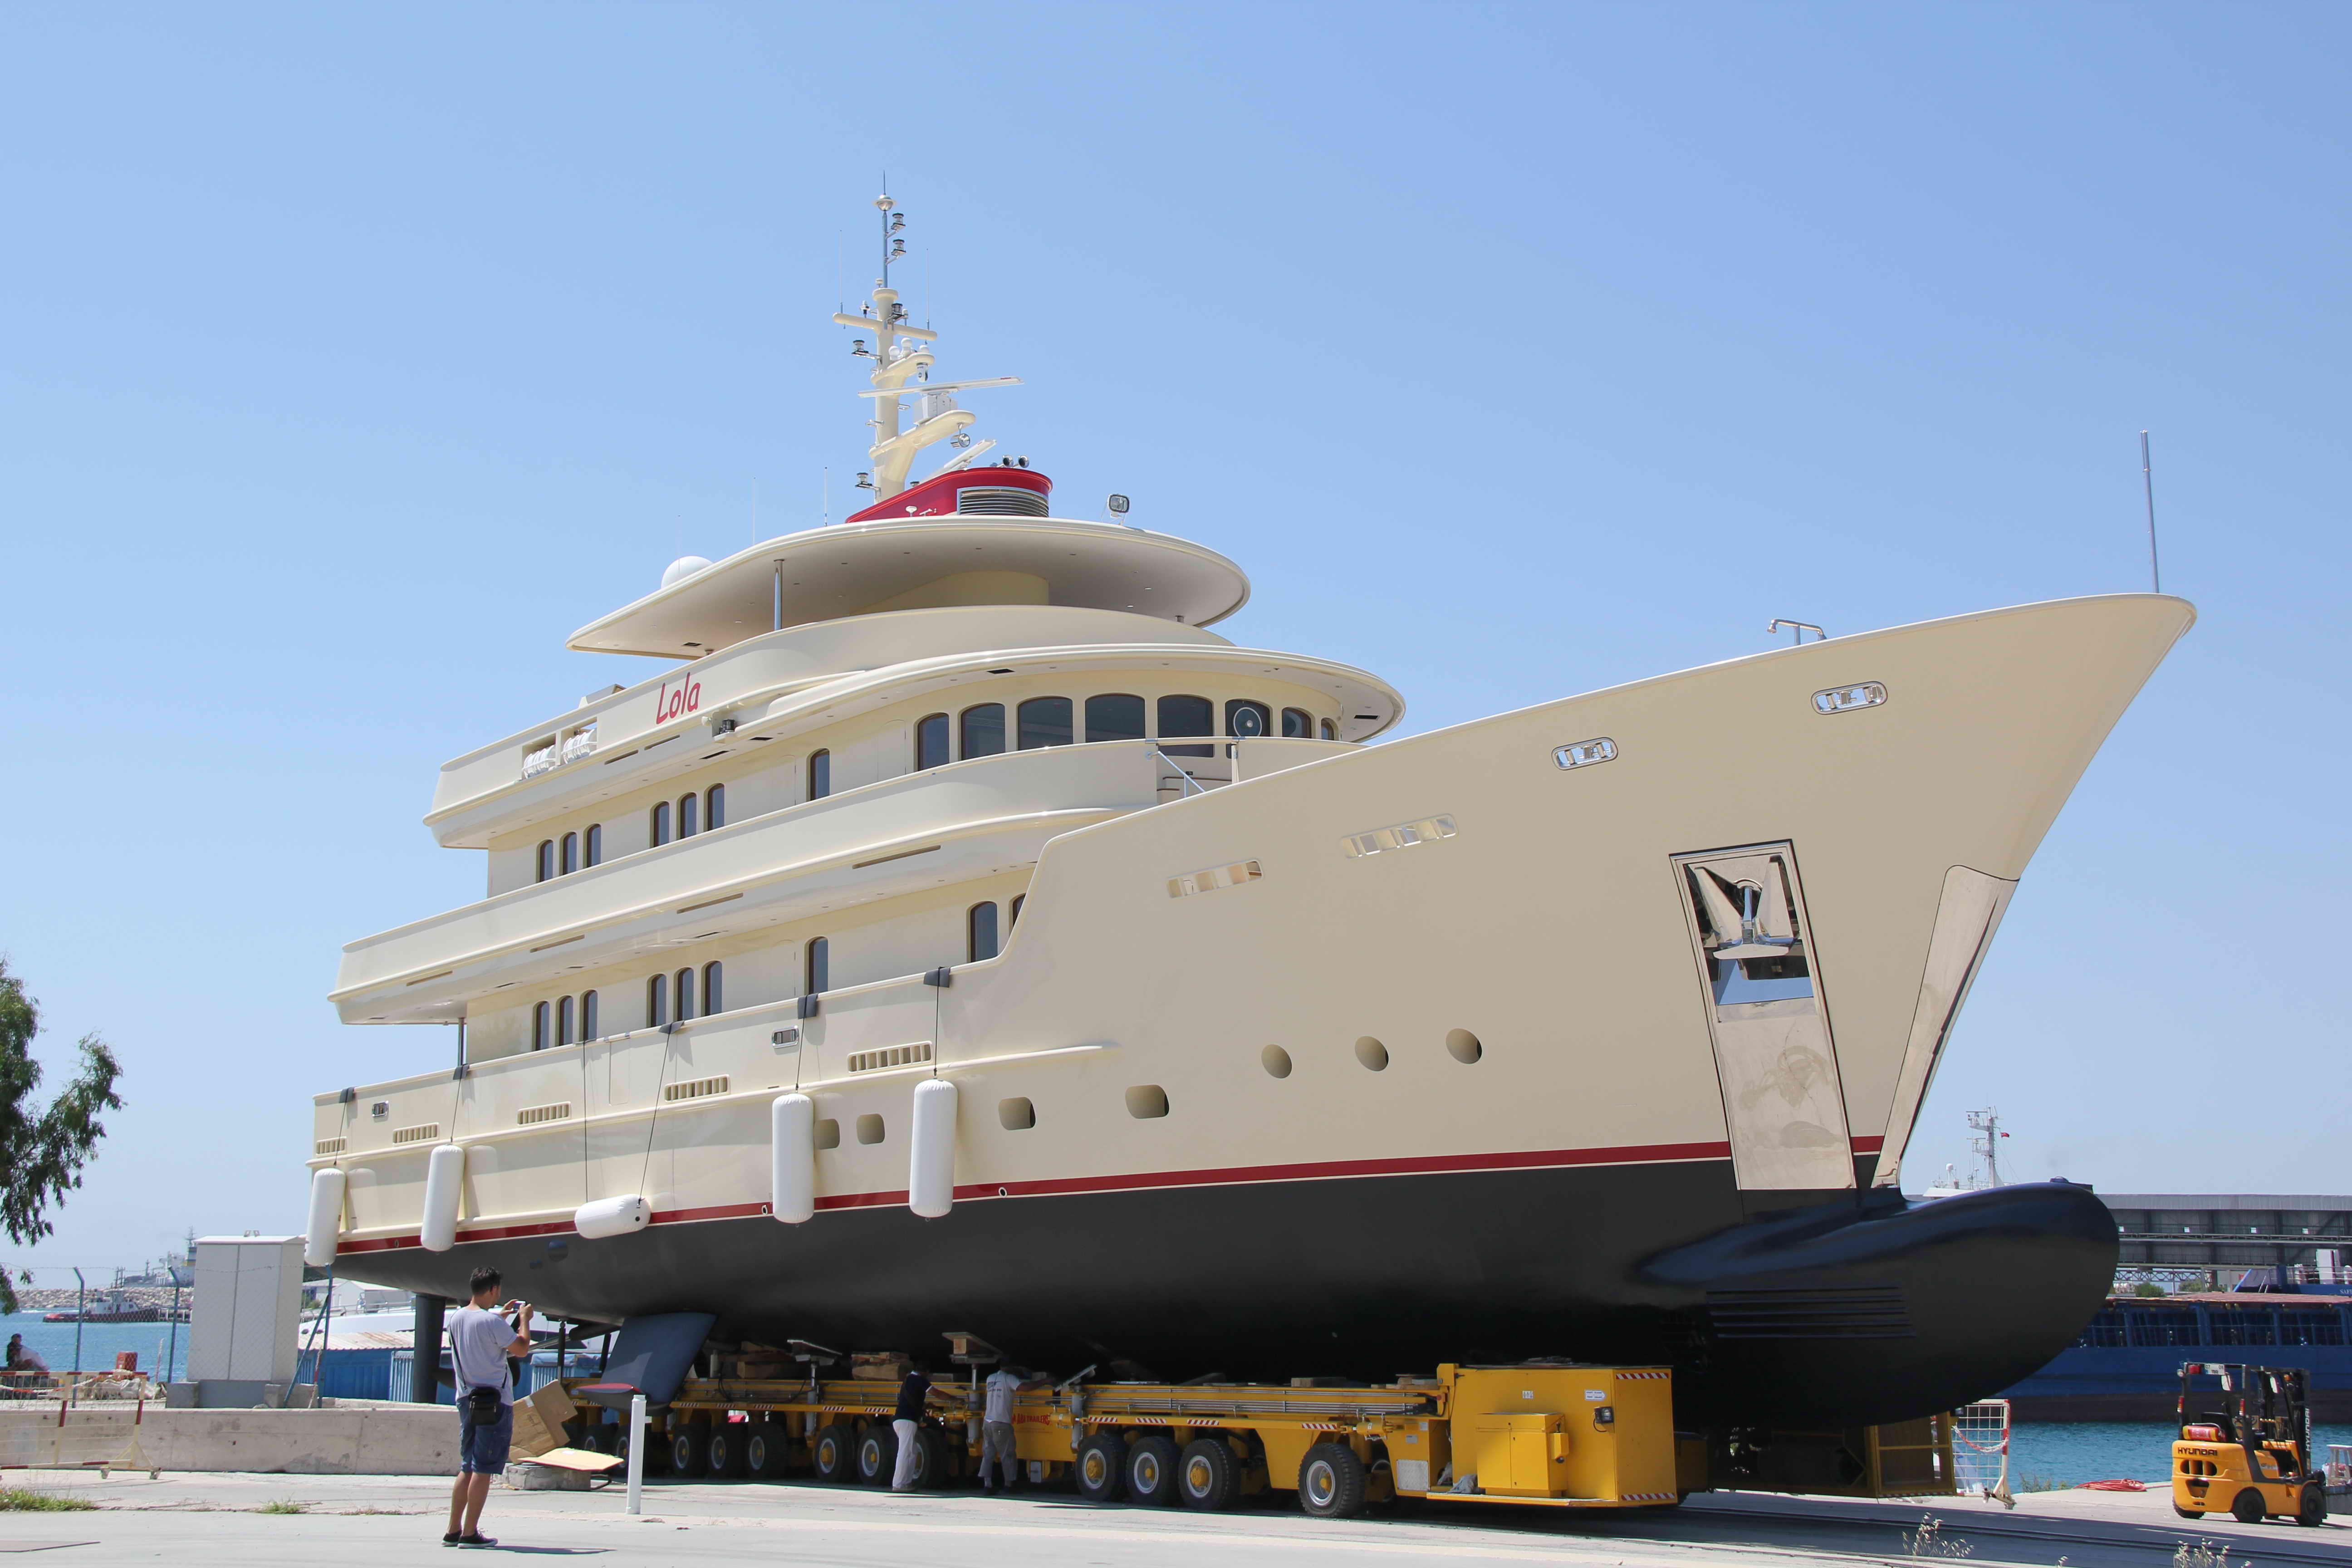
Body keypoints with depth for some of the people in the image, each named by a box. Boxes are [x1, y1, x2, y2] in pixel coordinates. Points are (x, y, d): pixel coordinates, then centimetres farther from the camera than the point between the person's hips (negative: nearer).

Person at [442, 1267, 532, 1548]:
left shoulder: (456, 1318, 8)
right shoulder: (491, 1321, -17)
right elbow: (522, 1349, -9)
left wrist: (502, 1317, 30)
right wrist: (524, 1320, 5)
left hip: (467, 1399, 8)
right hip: (494, 1402, -8)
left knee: (467, 1468, 14)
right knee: (483, 1470, -4)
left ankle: (454, 1530, 15)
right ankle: (470, 1533, -3)